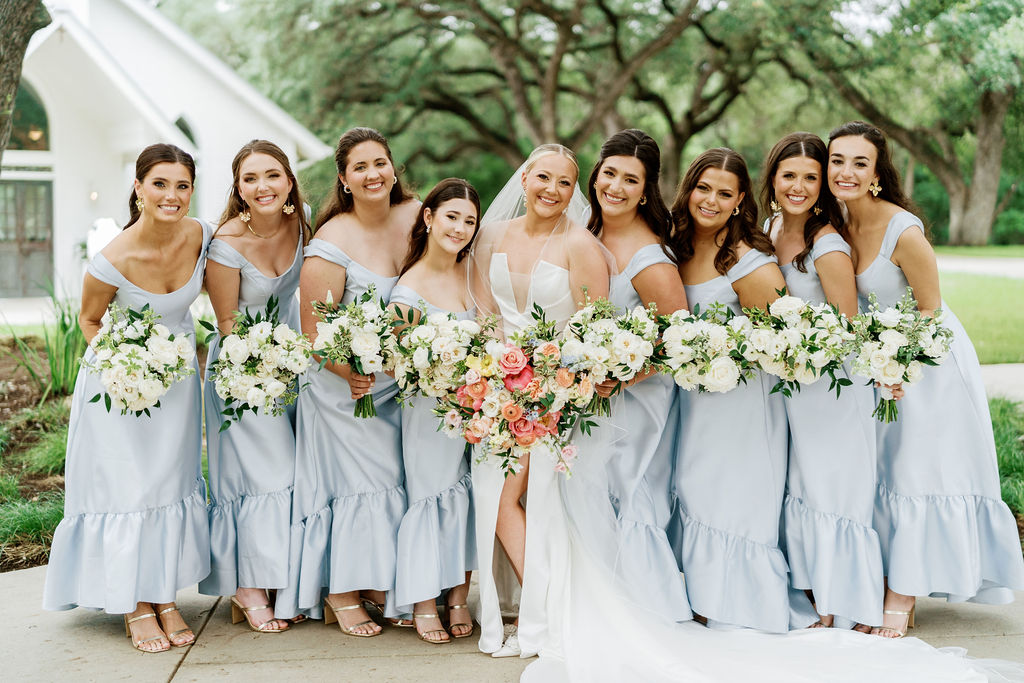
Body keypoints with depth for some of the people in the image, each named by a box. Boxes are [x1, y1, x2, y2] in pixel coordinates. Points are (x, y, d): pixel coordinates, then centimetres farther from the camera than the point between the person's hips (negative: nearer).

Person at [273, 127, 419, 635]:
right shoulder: (331, 244, -20)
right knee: (354, 480, 0)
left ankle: (377, 586, 25)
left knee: (394, 476, 10)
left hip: (399, 381, 6)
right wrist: (351, 372, -30)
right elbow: (314, 334, -17)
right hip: (342, 384, -5)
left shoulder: (415, 216, -4)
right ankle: (341, 595, 14)